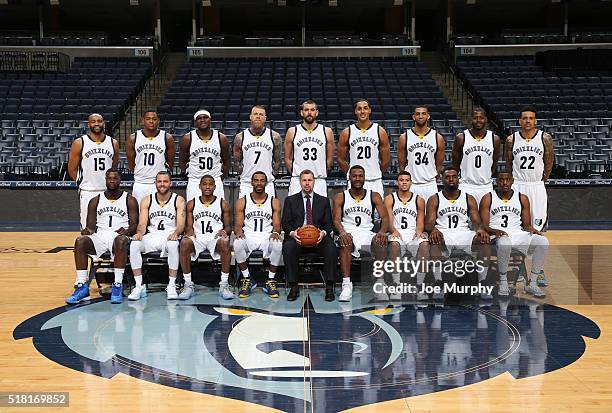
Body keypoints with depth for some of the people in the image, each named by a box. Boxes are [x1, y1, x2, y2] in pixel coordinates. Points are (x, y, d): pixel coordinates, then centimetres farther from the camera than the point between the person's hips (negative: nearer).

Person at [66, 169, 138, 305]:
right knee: (80, 241, -29)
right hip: (99, 236, 3)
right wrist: (88, 230, -14)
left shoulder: (129, 200, 9)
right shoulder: (95, 201, 16)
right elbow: (91, 226, 11)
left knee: (121, 240, -39)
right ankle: (82, 286, -28)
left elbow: (134, 225, 1)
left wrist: (127, 231, -22)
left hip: (119, 236, -3)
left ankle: (117, 286, -38)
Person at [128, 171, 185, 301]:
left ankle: (172, 285, -27)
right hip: (151, 235, 3)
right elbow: (142, 223, 4)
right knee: (134, 245, -28)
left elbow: (181, 224, -4)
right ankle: (139, 286, -22)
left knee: (173, 245, -38)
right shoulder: (146, 201, 11)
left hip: (169, 236, -2)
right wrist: (139, 232, -20)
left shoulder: (179, 200, 5)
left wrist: (176, 233, -27)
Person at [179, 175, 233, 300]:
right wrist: (189, 231, -14)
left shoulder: (223, 204, 10)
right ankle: (188, 284, -25)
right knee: (184, 243, -34)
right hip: (197, 237, 1)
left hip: (216, 237, -1)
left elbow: (228, 226, 11)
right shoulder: (192, 204, 12)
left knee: (224, 242, -37)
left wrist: (225, 231, -12)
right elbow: (189, 226, 10)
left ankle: (224, 284, -28)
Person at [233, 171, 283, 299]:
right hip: (248, 237, 0)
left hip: (267, 237, 0)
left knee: (278, 245, -35)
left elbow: (277, 224, 5)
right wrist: (238, 231, -20)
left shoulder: (274, 202, 10)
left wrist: (275, 232, -20)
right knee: (237, 244, -35)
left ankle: (270, 281, -18)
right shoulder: (242, 202, 10)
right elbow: (238, 224, 5)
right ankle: (247, 280, -17)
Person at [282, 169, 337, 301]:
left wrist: (323, 233, -12)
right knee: (288, 247, -34)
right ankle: (293, 287, -24)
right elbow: (285, 223, 8)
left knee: (331, 247, -32)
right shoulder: (290, 200, 15)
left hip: (318, 238, 0)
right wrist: (292, 233, -14)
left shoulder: (324, 201, 18)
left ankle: (329, 287, -25)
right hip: (297, 238, 0)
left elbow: (328, 224, 12)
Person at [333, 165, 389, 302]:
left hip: (367, 233, 1)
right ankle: (346, 284, -39)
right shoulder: (340, 197, 9)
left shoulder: (374, 196, 11)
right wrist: (342, 232, -26)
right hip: (349, 233, -1)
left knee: (379, 242, -33)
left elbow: (385, 217, 1)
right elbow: (336, 220, -2)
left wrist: (382, 231, -22)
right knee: (345, 242, -36)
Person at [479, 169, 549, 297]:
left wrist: (530, 229, -11)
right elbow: (484, 225, -1)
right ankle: (503, 283, -24)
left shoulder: (522, 198, 14)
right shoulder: (488, 199, 6)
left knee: (543, 241, -24)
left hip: (518, 233, 4)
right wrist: (495, 231, -22)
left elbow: (526, 224, 14)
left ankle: (532, 283, -16)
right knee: (504, 242, -40)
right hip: (497, 235, -4)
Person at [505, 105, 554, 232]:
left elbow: (549, 163, 6)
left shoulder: (545, 138, -4)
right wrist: (512, 180, 10)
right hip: (517, 186, 1)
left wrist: (541, 181, 7)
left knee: (538, 226, 1)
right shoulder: (511, 140, -1)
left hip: (537, 186, 0)